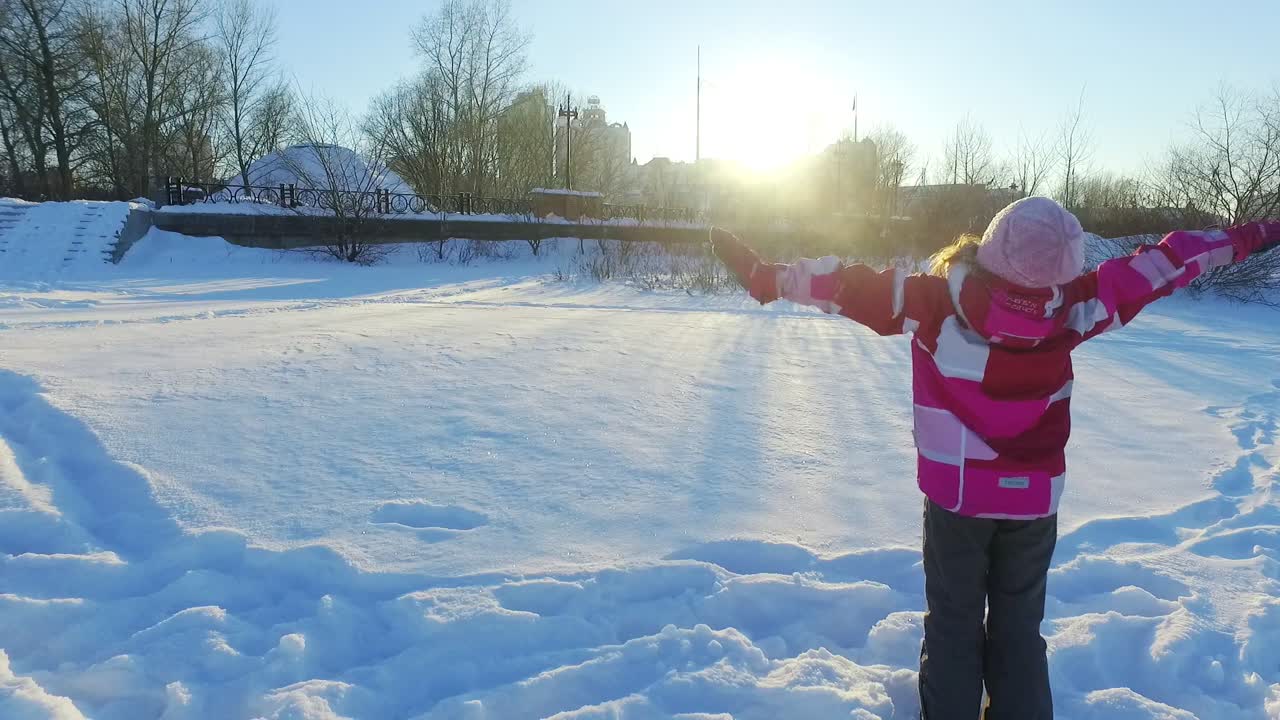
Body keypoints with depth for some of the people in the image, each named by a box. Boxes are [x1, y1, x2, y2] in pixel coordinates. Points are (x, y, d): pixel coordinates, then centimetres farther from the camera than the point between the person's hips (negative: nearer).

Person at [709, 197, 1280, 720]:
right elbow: (1157, 266, 0)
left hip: (957, 495, -2)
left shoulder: (937, 302, -19)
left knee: (953, 622, 13)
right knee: (1020, 625, 18)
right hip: (1034, 498, 2)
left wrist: (766, 278, -7)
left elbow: (856, 288, -16)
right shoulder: (1069, 308, -11)